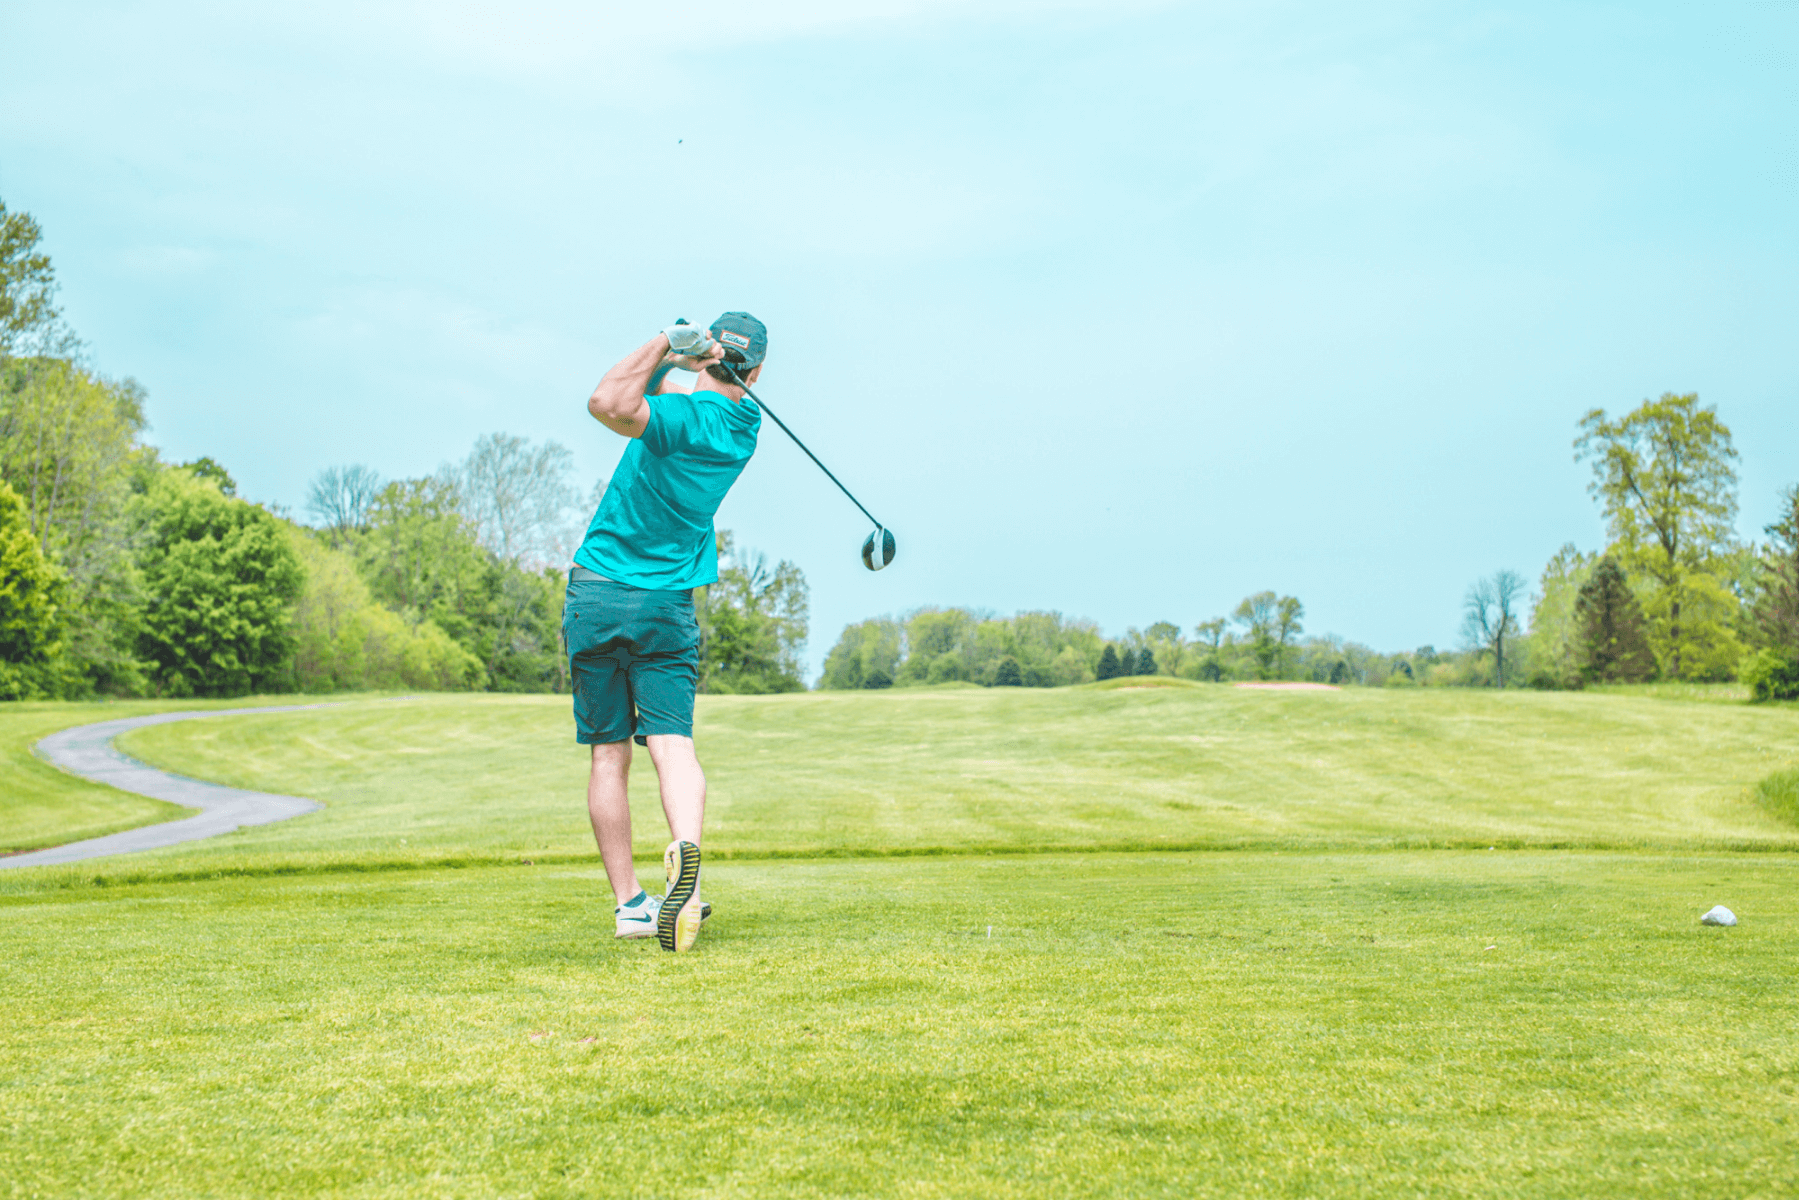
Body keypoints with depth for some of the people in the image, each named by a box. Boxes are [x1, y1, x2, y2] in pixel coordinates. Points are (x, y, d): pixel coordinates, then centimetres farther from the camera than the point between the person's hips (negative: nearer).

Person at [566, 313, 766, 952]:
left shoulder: (682, 417, -15)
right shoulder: (745, 422, 5)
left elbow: (609, 404, -34)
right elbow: (644, 392, 15)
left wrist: (666, 344, -22)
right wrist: (668, 366, -6)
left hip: (596, 593, -3)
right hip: (668, 605, 3)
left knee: (609, 755, 5)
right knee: (673, 743, -6)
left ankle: (629, 902, 5)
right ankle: (685, 849, -35)